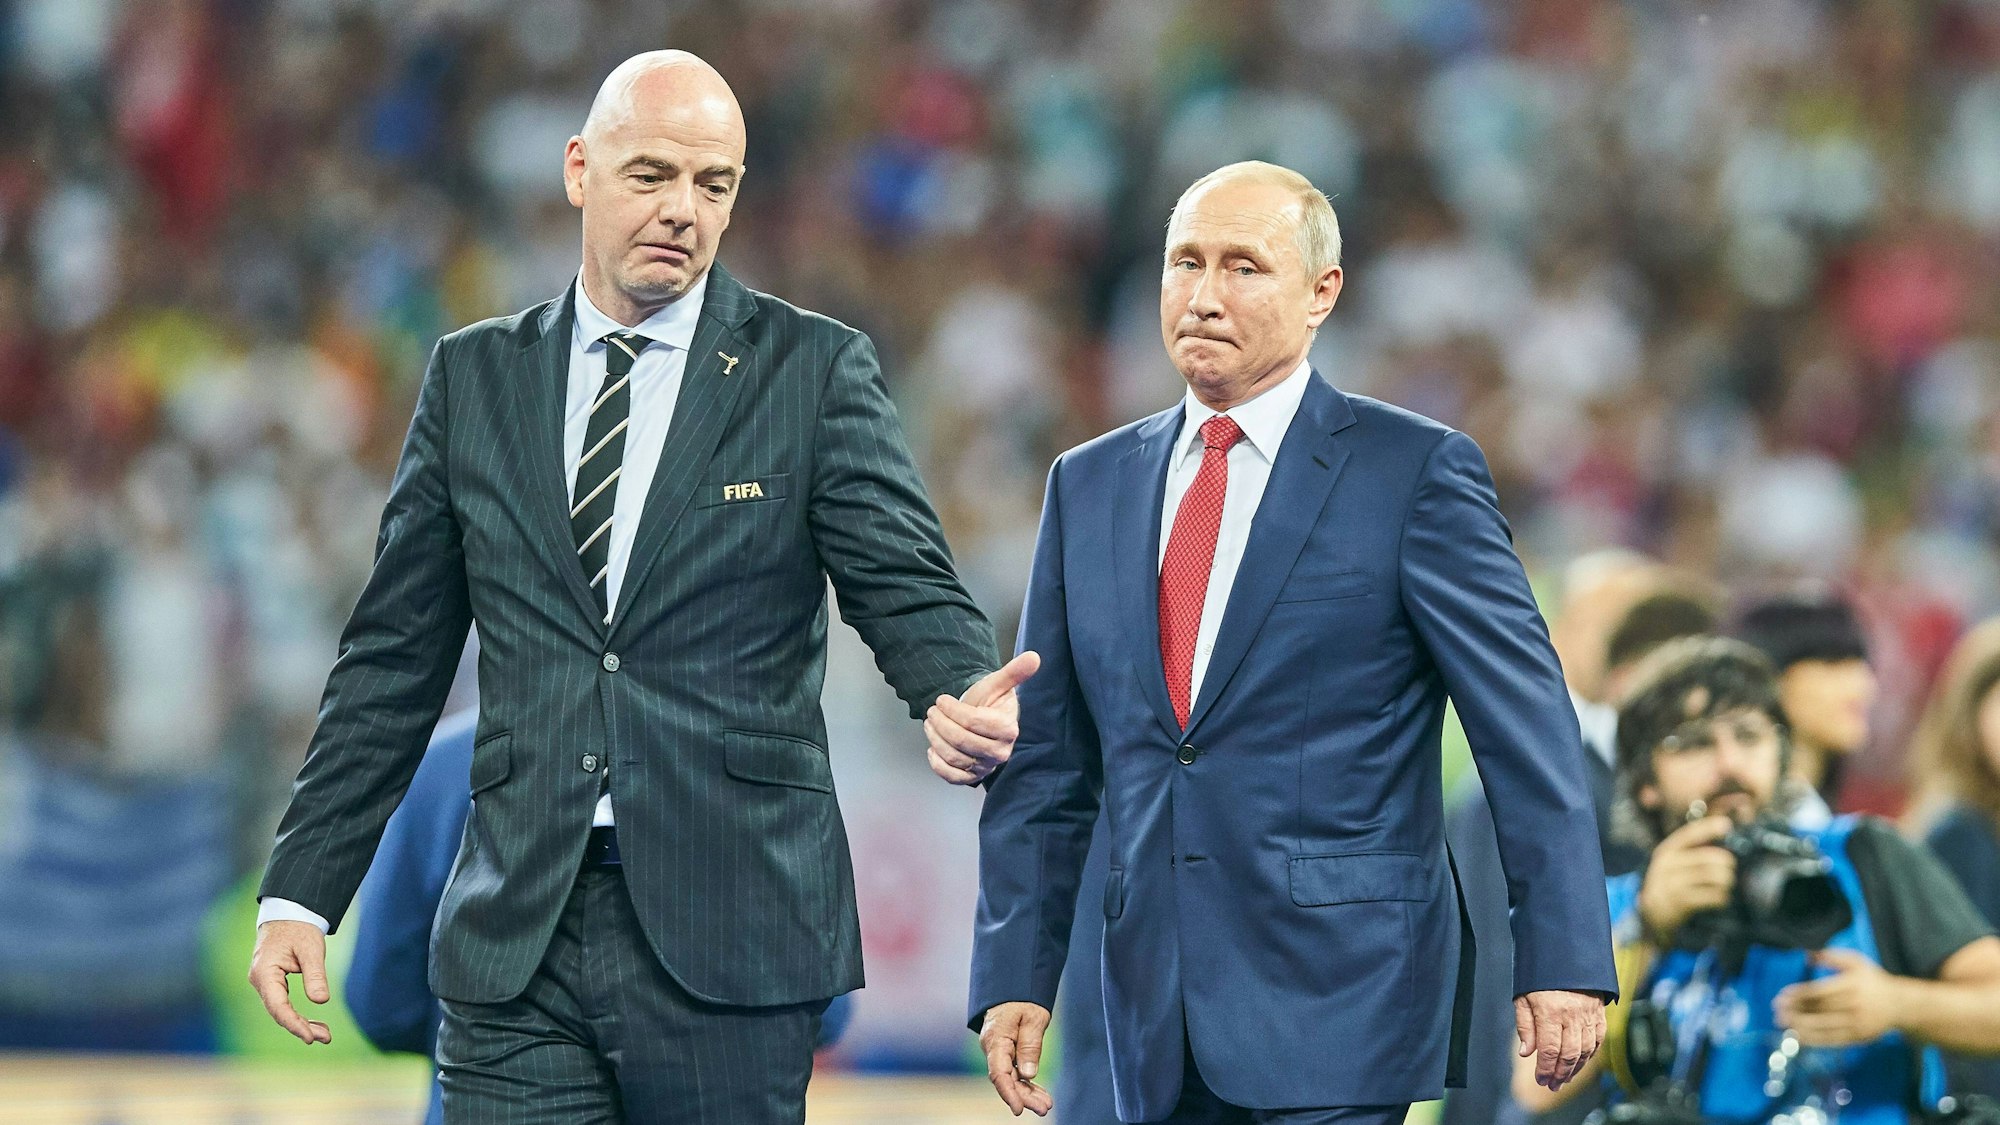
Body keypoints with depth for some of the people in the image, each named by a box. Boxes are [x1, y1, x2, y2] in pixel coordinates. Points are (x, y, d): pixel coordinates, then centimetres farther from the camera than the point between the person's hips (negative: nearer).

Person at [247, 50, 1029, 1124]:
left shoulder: (814, 369, 4)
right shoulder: (473, 376, 11)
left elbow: (907, 588, -4)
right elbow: (393, 658, 13)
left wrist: (965, 697, -28)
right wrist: (300, 892, 7)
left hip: (726, 923, -2)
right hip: (516, 943, 2)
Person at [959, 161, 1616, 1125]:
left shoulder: (1415, 471, -1)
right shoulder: (1090, 486, 13)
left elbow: (1527, 726, -4)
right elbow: (1046, 761, 14)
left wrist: (1563, 961, -10)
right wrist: (1014, 975, 6)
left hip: (1340, 1008, -5)